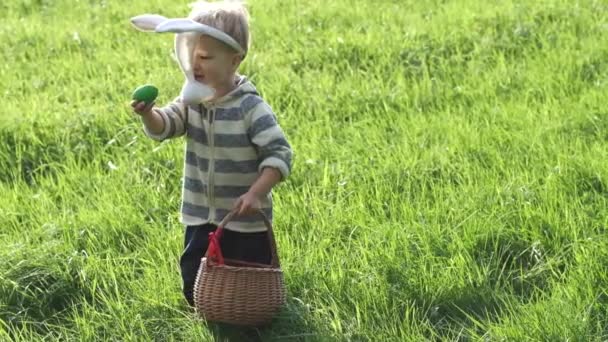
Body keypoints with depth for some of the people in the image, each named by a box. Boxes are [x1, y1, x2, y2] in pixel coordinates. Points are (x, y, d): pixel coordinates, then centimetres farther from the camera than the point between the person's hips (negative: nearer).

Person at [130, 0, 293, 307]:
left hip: (245, 221, -5)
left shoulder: (251, 108, -19)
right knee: (195, 289, 12)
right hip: (201, 218, 5)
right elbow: (163, 127, -12)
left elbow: (280, 154, -20)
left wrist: (255, 194, -29)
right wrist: (148, 114, -34)